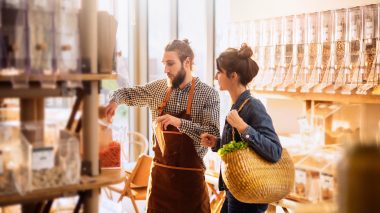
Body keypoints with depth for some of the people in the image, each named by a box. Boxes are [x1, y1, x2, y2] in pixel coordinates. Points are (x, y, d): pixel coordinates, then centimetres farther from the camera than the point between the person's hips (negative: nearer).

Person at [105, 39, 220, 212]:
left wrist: (179, 122, -25)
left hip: (191, 176, -3)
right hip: (160, 173, 3)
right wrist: (115, 100, -4)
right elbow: (127, 93, 19)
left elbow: (213, 135, -14)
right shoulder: (157, 88, 4)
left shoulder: (208, 94, -7)